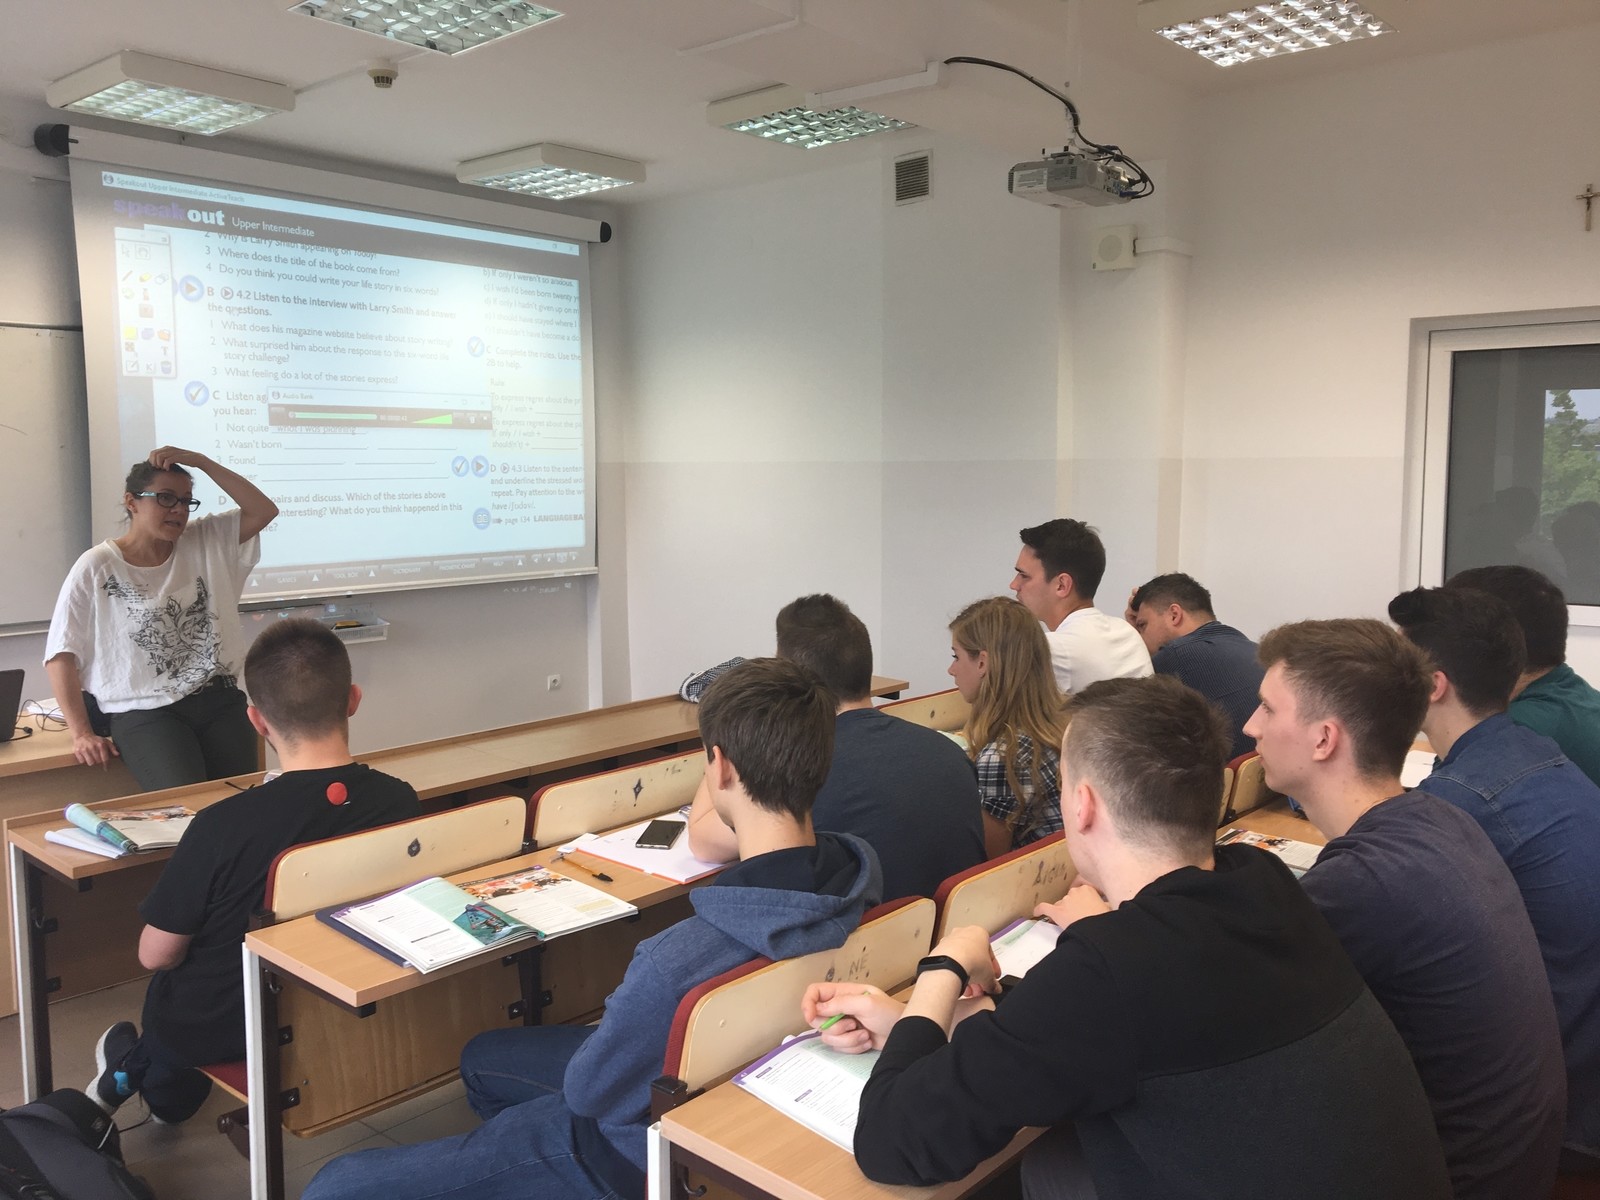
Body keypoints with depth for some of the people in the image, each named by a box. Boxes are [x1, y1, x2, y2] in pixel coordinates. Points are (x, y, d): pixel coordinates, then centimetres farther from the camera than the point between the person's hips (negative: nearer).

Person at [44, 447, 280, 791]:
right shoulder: (96, 569, -2)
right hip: (144, 712, -3)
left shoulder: (207, 541, 9)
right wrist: (81, 733, -9)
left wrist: (200, 461, -6)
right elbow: (62, 654, -2)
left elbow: (263, 511, -1)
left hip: (219, 699, 3)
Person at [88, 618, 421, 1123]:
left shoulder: (223, 826, -31)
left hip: (221, 1033, -3)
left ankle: (132, 1071, 53)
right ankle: (170, 1097, 54)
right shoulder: (400, 802, -20)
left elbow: (155, 955, -16)